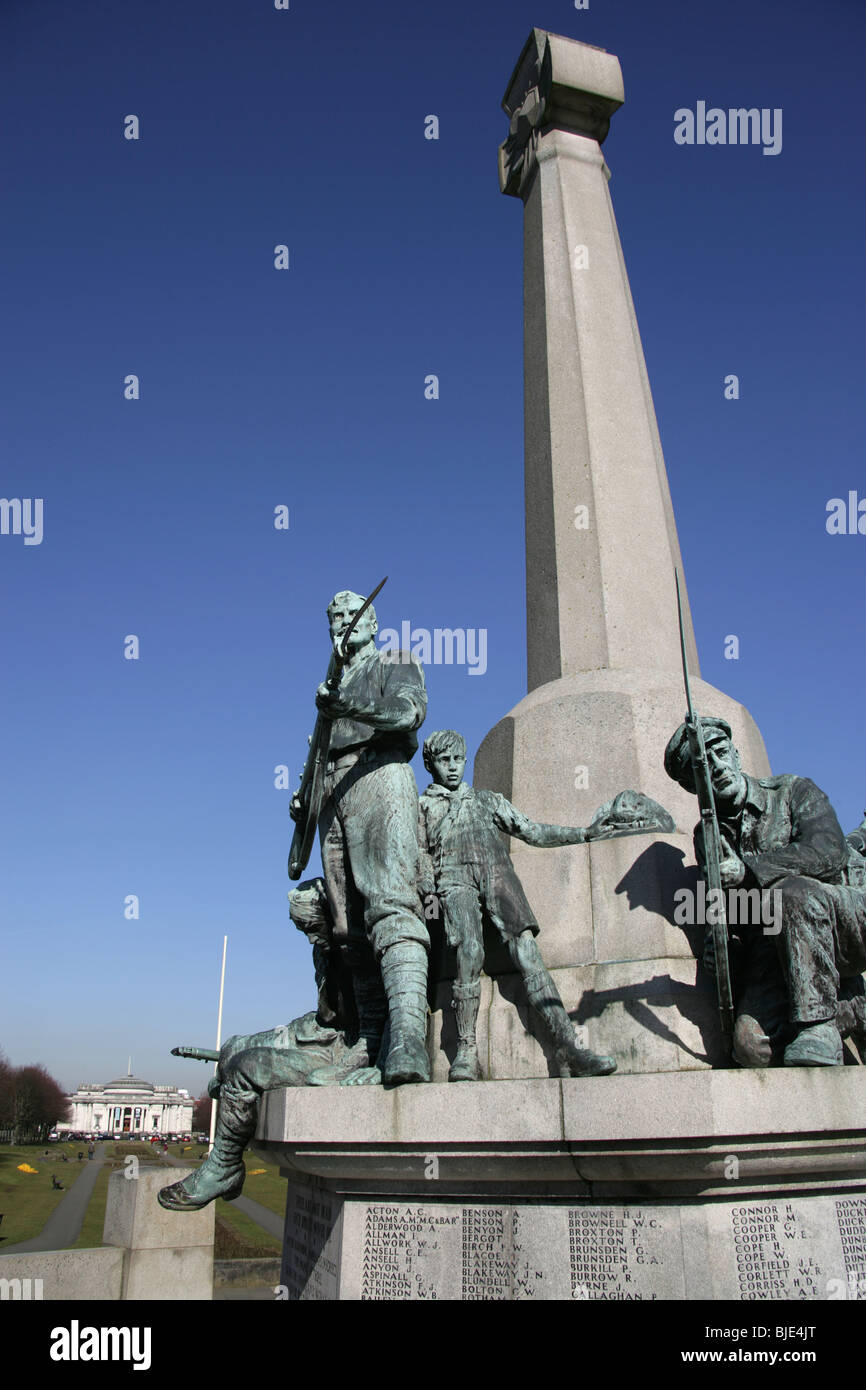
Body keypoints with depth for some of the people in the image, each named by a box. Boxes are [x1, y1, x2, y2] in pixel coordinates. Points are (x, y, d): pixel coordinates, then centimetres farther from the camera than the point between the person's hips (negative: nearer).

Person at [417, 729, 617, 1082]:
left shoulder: (489, 800, 31)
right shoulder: (423, 807, 27)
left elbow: (534, 832, 25)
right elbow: (422, 859, 17)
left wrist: (584, 834, 13)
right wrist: (431, 895, -2)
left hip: (498, 874, 2)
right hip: (455, 879, -1)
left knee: (525, 948, -22)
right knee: (470, 951, -30)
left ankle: (568, 1050, -31)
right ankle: (466, 1053, -24)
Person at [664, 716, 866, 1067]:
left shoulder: (794, 791, 1)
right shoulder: (708, 837, 11)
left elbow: (829, 853, -18)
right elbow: (723, 907, 11)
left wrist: (749, 869, -29)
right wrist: (718, 937, -12)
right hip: (776, 950, 3)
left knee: (792, 890, -37)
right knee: (753, 1046, -23)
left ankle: (819, 1026, -23)